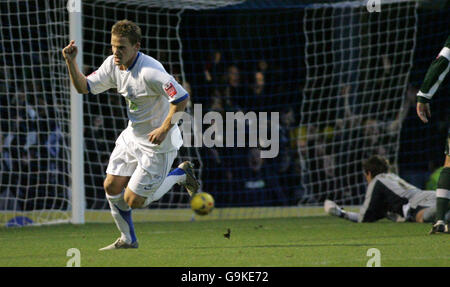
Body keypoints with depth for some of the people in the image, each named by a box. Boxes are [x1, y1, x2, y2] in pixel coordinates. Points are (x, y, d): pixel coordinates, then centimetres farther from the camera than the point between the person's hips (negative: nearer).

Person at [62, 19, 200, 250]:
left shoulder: (149, 72, -29)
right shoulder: (112, 64, -2)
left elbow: (181, 98, -28)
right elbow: (84, 87, 5)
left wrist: (164, 129, -26)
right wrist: (71, 62, -10)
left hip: (157, 144, -8)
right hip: (132, 136, 8)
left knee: (133, 201, -3)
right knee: (112, 187, 5)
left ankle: (180, 174, 18)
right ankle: (128, 240, 24)